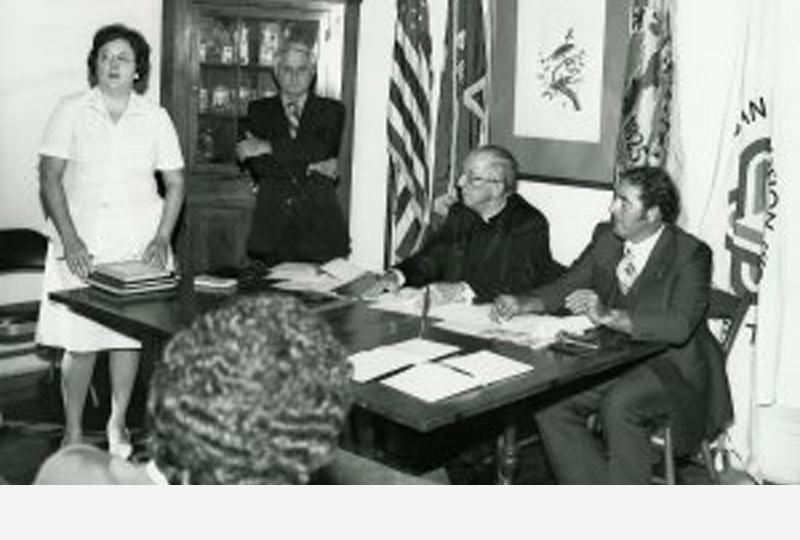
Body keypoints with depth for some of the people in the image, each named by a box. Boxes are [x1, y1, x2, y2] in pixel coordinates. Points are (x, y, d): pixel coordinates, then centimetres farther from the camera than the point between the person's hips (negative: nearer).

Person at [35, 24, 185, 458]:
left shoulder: (154, 117, 6)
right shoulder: (71, 111, 2)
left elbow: (175, 183, 8)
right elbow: (50, 179, -2)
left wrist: (162, 239, -4)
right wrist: (70, 240, -12)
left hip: (138, 243, 1)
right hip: (82, 245, -1)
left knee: (128, 335, 5)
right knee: (79, 341, -2)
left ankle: (117, 423, 21)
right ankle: (73, 431, 14)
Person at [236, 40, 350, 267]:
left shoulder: (332, 110, 11)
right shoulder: (259, 110, 13)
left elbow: (321, 150, -8)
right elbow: (257, 166, -1)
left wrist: (268, 147, -8)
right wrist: (310, 168, -7)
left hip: (319, 225, -1)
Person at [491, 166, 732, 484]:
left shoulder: (690, 254, -14)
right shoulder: (606, 238, 6)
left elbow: (679, 326, -28)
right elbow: (568, 286, 10)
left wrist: (608, 316, -38)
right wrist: (524, 303, -10)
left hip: (675, 366, -6)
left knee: (618, 404, -34)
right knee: (548, 404, -15)